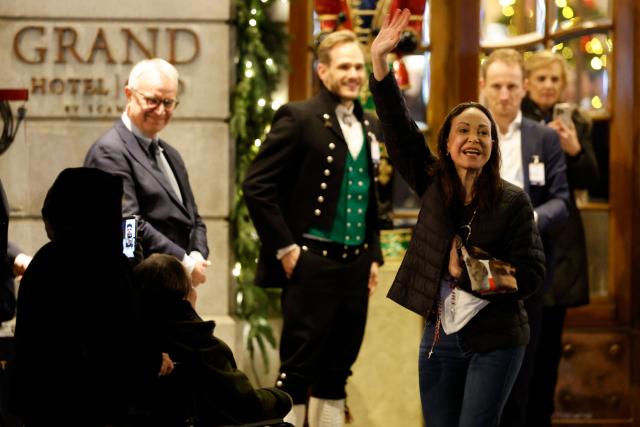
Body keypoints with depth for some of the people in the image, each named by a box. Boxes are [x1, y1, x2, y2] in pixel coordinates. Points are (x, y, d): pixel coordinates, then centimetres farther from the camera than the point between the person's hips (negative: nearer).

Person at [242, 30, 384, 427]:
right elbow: (257, 185, -11)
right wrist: (284, 248, -13)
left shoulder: (370, 127, 14)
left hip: (355, 264, 6)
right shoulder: (299, 118, -7)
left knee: (337, 371, 10)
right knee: (298, 368, -4)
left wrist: (373, 255, 14)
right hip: (312, 261, -6)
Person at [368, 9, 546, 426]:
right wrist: (380, 61, -17)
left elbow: (532, 273, -10)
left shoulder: (513, 201, -7)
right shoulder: (433, 184, 2)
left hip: (495, 341, -4)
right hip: (440, 334, 4)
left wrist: (466, 273, -15)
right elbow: (399, 129, -7)